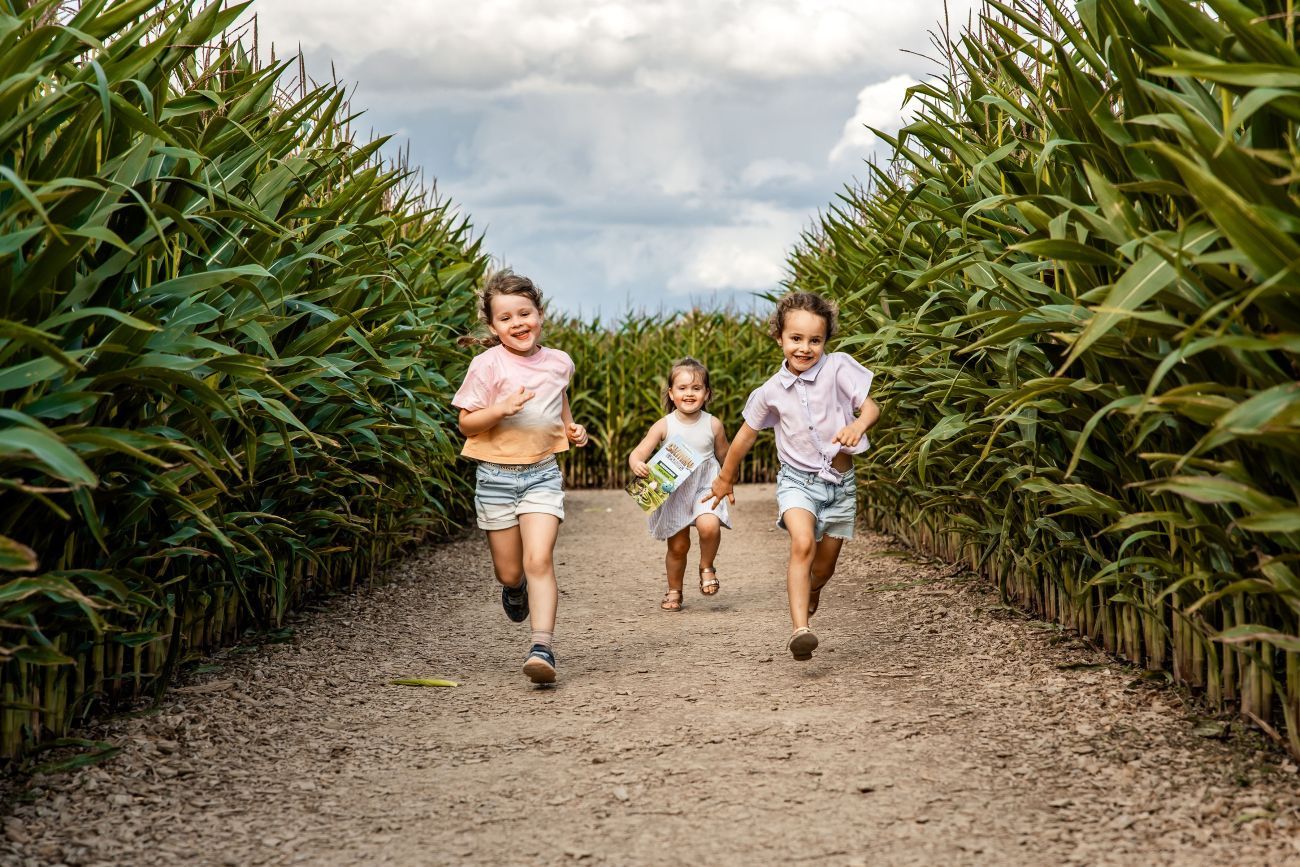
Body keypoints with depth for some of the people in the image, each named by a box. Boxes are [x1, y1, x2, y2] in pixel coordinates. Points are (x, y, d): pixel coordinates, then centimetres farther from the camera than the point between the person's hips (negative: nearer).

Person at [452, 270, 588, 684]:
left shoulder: (559, 362, 3)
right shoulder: (487, 365, -9)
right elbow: (467, 423, -7)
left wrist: (571, 427, 6)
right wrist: (501, 409, -25)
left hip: (543, 474, 1)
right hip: (496, 476, -1)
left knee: (539, 560, -17)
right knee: (509, 571, 8)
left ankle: (543, 646, -22)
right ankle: (515, 589, 45)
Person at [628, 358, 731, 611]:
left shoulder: (713, 425, -5)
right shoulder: (664, 426, -8)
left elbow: (725, 457, 11)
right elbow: (637, 453, -12)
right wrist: (637, 465, -34)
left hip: (704, 488, -1)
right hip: (673, 492, 1)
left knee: (709, 526, -28)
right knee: (678, 546, 8)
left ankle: (707, 567, 1)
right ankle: (674, 591, 31)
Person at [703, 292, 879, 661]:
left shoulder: (838, 367, -8)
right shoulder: (771, 391, -1)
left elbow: (871, 407, -11)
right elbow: (746, 435, 12)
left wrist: (858, 426, -35)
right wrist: (725, 479, 23)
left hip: (840, 481, 1)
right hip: (797, 479, -1)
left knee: (824, 567, 12)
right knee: (802, 544, -28)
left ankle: (809, 592, 49)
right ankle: (800, 629, -35)